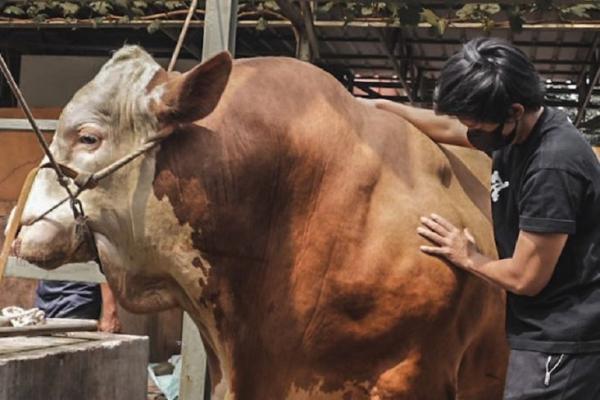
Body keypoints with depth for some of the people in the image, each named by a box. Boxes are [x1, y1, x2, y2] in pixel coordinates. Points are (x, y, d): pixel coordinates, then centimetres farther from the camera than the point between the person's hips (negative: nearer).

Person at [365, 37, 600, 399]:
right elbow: (447, 128, 23)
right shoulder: (514, 131, 3)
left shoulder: (553, 166, -26)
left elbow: (526, 277, -22)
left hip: (560, 342, -9)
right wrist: (380, 107, 23)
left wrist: (469, 259, -4)